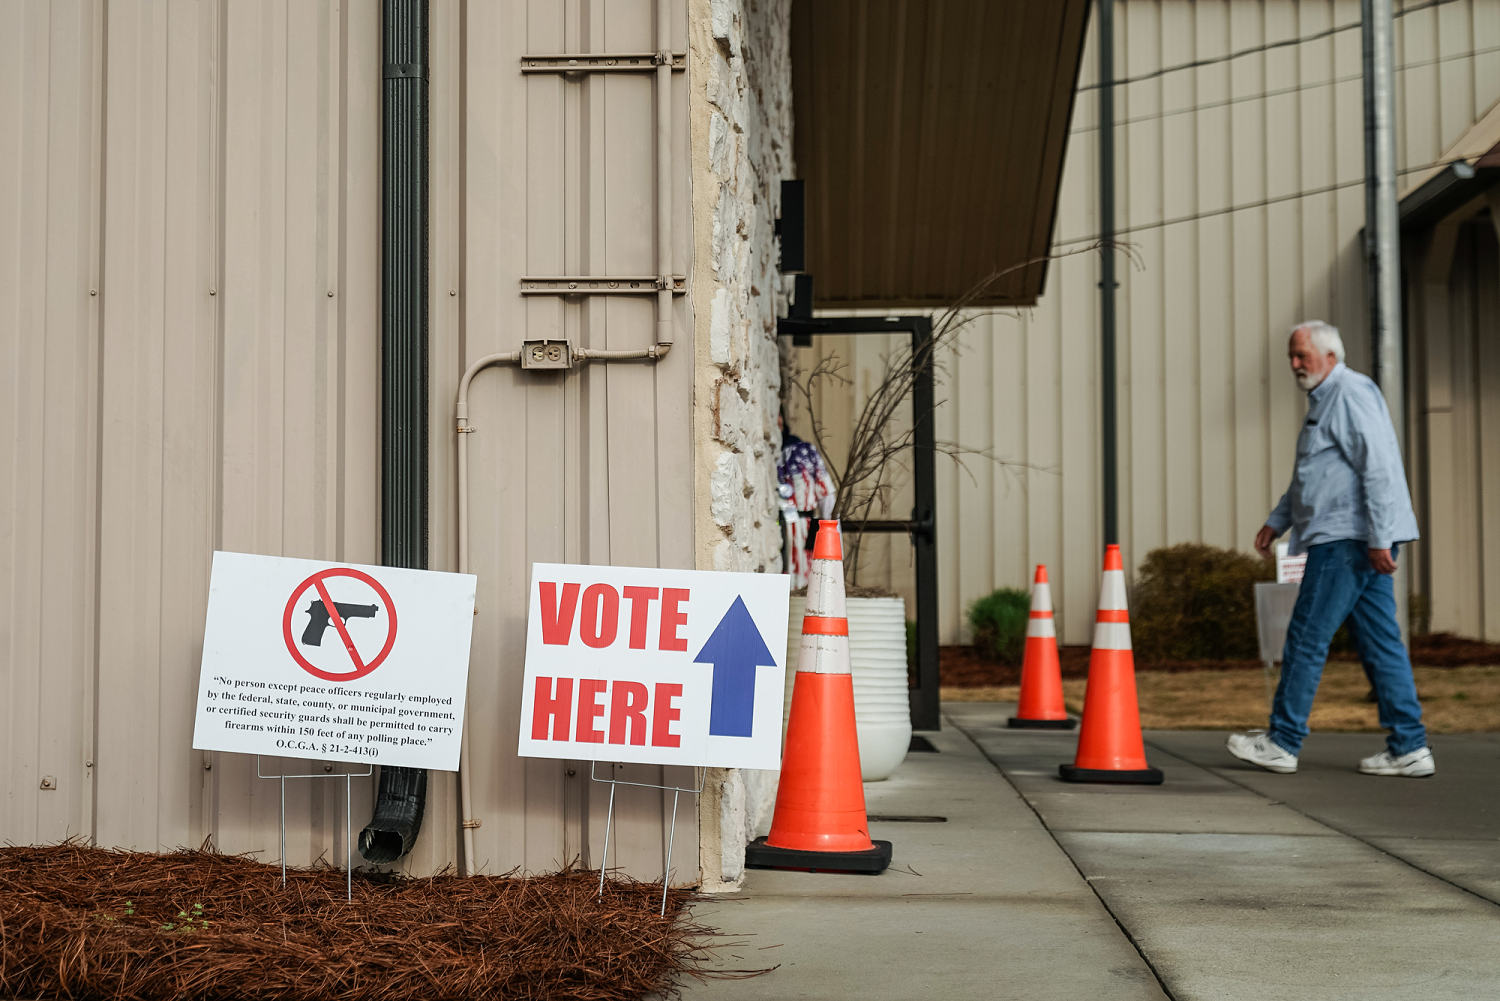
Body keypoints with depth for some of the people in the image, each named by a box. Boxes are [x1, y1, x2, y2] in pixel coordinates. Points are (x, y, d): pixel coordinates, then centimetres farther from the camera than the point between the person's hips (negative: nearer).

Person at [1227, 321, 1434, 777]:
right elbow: (1311, 477, 32)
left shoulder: (1351, 393, -11)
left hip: (1348, 539, -10)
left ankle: (1283, 743, 3)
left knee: (1306, 639, -4)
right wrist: (1277, 520, 27)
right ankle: (1409, 747, 8)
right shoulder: (1325, 400, 21)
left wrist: (1379, 538, -23)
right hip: (1343, 539, 10)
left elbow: (1378, 468, -19)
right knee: (1380, 641, 7)